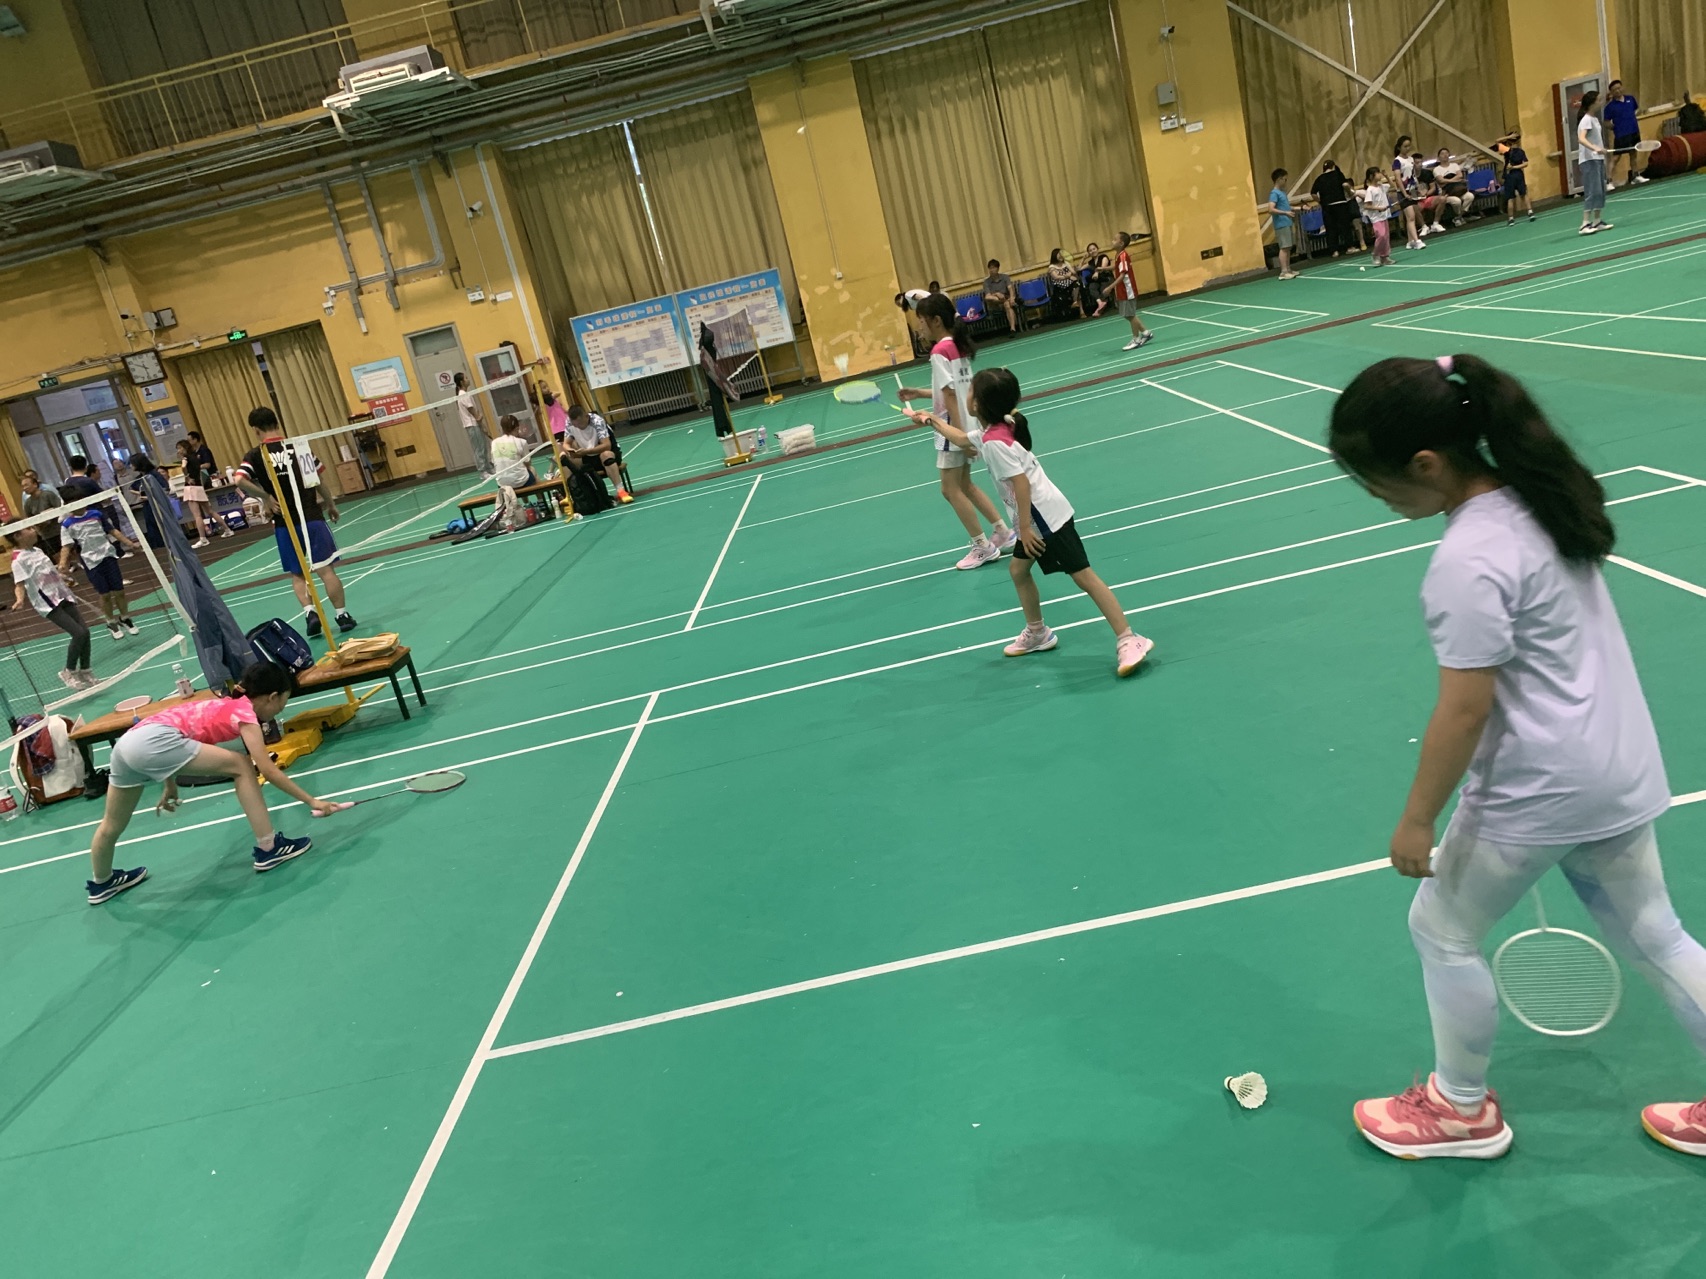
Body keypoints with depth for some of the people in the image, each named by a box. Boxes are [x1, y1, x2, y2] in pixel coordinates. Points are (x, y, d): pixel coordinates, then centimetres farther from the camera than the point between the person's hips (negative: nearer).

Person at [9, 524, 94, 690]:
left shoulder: (37, 550, 11)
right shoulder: (19, 560, -13)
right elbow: (19, 584, -21)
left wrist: (63, 580, 40)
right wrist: (20, 599, -40)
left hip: (62, 596, 8)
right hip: (48, 604, -8)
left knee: (85, 630, 1)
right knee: (79, 633, -17)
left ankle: (85, 673, 16)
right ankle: (69, 673, 1)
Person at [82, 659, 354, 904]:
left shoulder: (227, 705, 23)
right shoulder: (245, 712, -2)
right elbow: (267, 770, -9)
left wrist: (170, 786, 40)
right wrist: (312, 801, -7)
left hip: (128, 742, 10)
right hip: (153, 741, -10)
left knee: (112, 825, 29)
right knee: (241, 766, -4)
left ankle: (101, 883, 51)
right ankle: (268, 849, -3)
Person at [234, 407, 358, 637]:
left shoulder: (255, 455, -3)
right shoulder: (299, 446, 2)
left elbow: (240, 481, -20)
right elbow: (318, 480, 7)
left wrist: (265, 497, -8)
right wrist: (331, 504, 19)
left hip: (284, 525, 0)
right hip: (311, 517, 0)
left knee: (297, 575, 13)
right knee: (326, 569, 3)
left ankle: (309, 612, -3)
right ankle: (342, 615, 4)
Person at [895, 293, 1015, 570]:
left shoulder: (939, 351, -18)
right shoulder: (959, 346, 9)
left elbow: (950, 394, -22)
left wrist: (959, 433, -23)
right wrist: (920, 393, 13)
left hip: (953, 428, -9)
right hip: (966, 425, 9)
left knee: (951, 490, 1)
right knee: (965, 486, 19)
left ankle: (983, 547, 6)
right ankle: (1003, 532, 23)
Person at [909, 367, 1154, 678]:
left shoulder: (994, 441, -20)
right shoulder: (993, 429, 10)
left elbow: (1021, 483, -24)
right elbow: (962, 439, 33)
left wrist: (1025, 527, -19)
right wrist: (934, 421, 40)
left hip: (1047, 517, -10)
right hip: (1038, 518, 10)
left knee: (1083, 576, -11)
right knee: (1018, 569, 20)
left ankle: (1128, 640, -11)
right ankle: (1037, 633, 33)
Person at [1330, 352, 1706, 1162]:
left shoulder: (1467, 564, -28)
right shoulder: (1532, 495, 0)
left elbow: (1465, 710, -23)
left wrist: (1416, 821, -12)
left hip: (1540, 790, -9)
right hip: (1624, 769, 9)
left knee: (1444, 930, 13)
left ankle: (1463, 1109, 32)